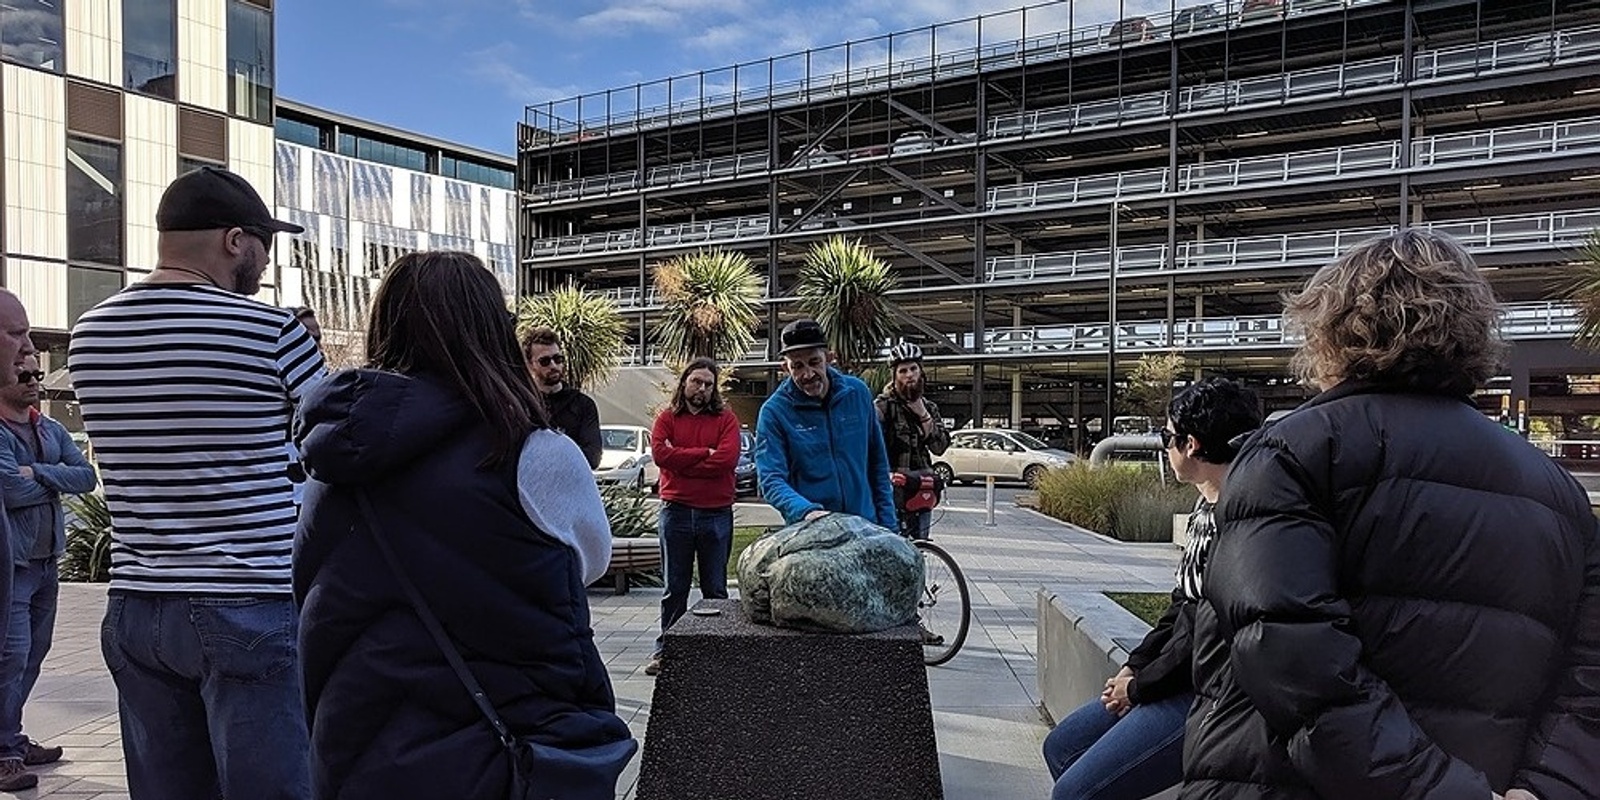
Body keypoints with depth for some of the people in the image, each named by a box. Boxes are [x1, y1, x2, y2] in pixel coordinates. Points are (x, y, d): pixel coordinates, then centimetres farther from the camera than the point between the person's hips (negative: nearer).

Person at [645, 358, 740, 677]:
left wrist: (681, 460, -9)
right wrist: (705, 454, -12)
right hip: (676, 511, 1)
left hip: (716, 514, 0)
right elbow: (660, 453, -11)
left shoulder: (726, 419, 4)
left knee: (715, 588, 9)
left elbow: (727, 458, -13)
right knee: (674, 587, 9)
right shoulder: (667, 418, 7)